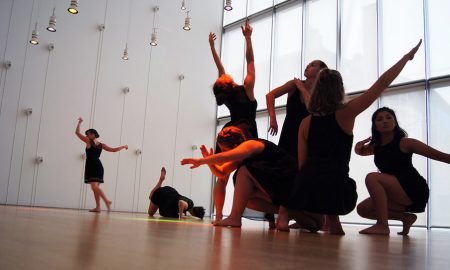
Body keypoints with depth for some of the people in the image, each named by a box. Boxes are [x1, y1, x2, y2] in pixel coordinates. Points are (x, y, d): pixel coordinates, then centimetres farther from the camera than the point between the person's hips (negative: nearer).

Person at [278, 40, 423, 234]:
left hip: (305, 189, 2)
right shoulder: (345, 114, -3)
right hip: (336, 192, -2)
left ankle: (285, 213, 9)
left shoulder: (306, 123, 5)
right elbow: (382, 83, 0)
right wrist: (407, 57, 10)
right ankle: (333, 219, 13)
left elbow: (301, 163, 7)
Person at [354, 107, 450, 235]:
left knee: (372, 177, -24)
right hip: (400, 195, 7)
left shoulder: (404, 143, -10)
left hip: (415, 192, -7)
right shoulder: (375, 147, 9)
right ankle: (406, 217, 9)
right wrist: (359, 146, 1)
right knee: (362, 209, 2)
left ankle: (382, 225, -24)